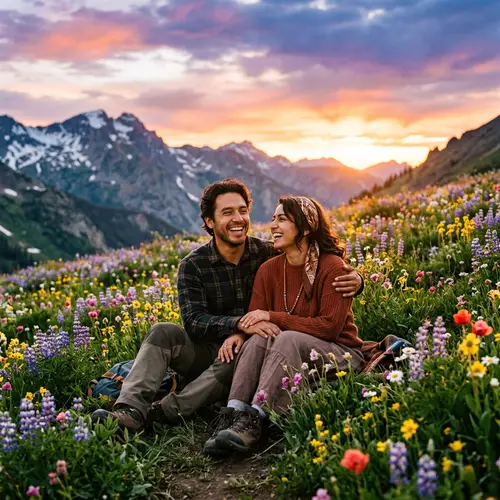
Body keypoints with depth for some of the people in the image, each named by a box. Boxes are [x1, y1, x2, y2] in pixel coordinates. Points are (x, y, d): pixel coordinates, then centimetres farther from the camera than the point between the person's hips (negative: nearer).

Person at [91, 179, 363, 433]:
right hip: (207, 351, 1)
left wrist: (353, 279, -20)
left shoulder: (268, 255, -3)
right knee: (162, 333, -23)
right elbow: (193, 322, -16)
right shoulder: (193, 265, -4)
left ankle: (166, 411, -35)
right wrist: (241, 324, -33)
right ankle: (131, 411, -37)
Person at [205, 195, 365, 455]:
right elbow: (255, 320, 2)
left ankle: (255, 421, -37)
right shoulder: (268, 270, 3)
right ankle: (237, 417, -36)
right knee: (259, 338, -26)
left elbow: (330, 327, -18)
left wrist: (273, 317, -19)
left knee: (287, 339, -32)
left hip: (340, 354, -4)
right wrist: (239, 333, -22)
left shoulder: (332, 268, -12)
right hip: (289, 356, 5)